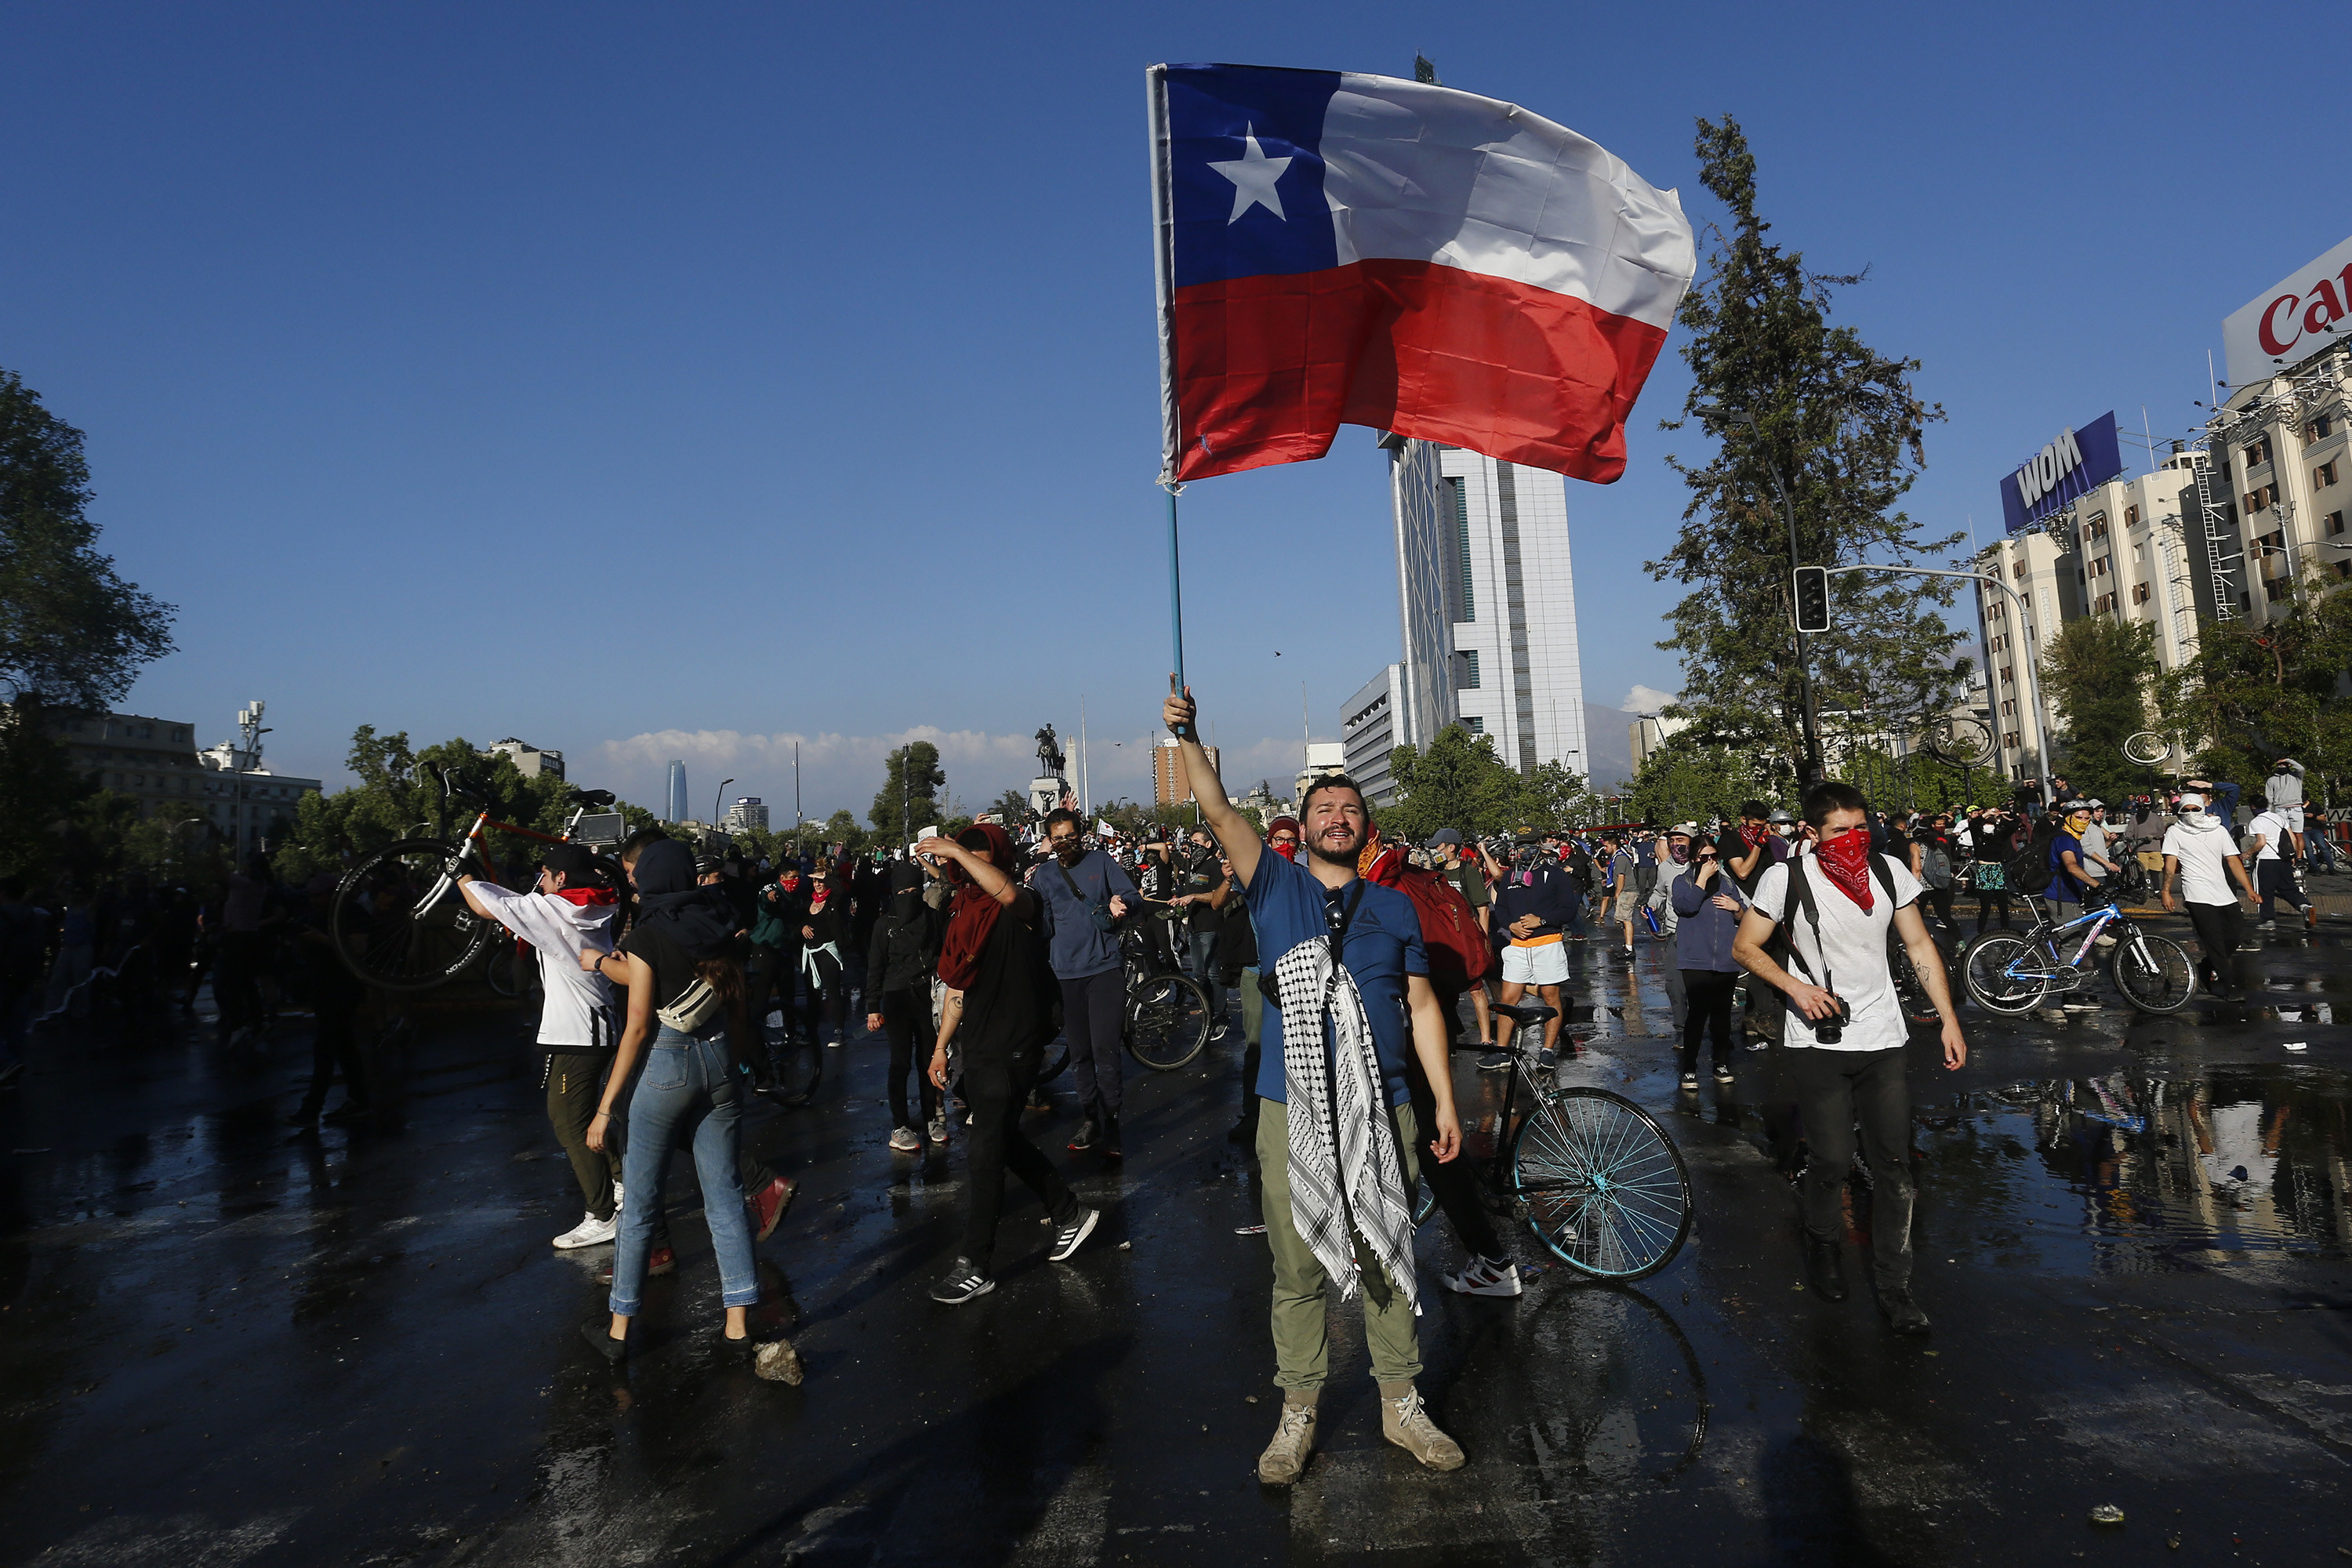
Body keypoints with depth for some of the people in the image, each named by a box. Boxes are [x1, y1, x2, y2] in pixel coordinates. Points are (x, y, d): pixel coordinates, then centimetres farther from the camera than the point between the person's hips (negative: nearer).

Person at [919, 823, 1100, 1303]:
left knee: (986, 1154, -3)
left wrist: (957, 849, -36)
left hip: (1012, 1050, -8)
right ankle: (1070, 1213, 36)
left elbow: (1008, 892, -40)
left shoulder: (1020, 907, -12)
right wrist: (940, 1046, 17)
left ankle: (976, 1266, 8)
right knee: (1004, 1141, 19)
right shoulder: (964, 912, 10)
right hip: (978, 1047, 9)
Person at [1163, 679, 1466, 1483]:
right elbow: (1219, 812, -9)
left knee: (1387, 1261, 11)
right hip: (1293, 1112, -1)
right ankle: (1298, 1415, 22)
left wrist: (1445, 1103, 5)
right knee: (1298, 1268, 6)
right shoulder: (1276, 888, 4)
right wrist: (1188, 737, -23)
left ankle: (1402, 1405, 28)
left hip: (1382, 1111, 1)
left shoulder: (1395, 907, 9)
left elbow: (1422, 1007, 9)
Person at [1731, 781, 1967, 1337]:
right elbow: (1745, 948, -1)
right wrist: (1796, 987, -16)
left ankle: (1894, 1289, 16)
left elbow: (1920, 945, 10)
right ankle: (1823, 1249, 30)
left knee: (1893, 1166, 3)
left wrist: (1950, 1020, 6)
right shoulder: (1787, 878, -8)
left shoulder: (1889, 871, 1)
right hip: (1817, 1043, -3)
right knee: (1831, 1161, 1)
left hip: (1883, 1040, 3)